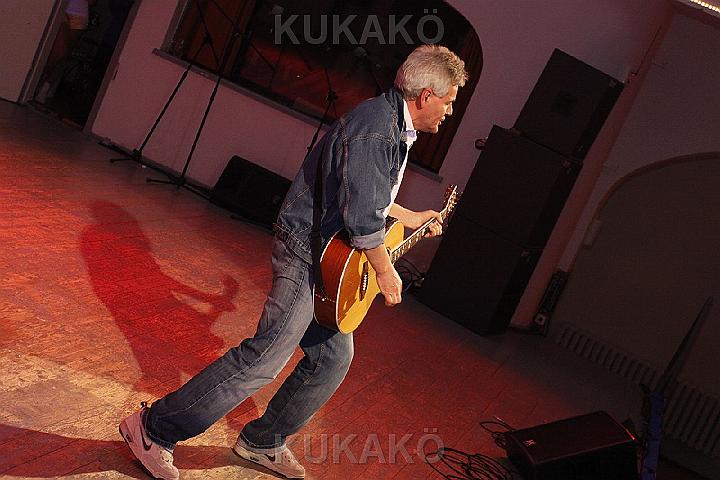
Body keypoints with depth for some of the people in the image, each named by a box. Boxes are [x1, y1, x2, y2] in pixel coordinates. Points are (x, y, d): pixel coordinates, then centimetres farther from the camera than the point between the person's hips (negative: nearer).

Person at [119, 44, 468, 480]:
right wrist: (386, 273, -14)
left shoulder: (395, 125, 14)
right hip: (308, 251, -11)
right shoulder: (376, 125, -21)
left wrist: (411, 218, 35)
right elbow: (363, 217, -27)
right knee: (268, 354, -14)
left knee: (334, 356, 14)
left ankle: (262, 442, 27)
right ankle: (154, 429, -4)